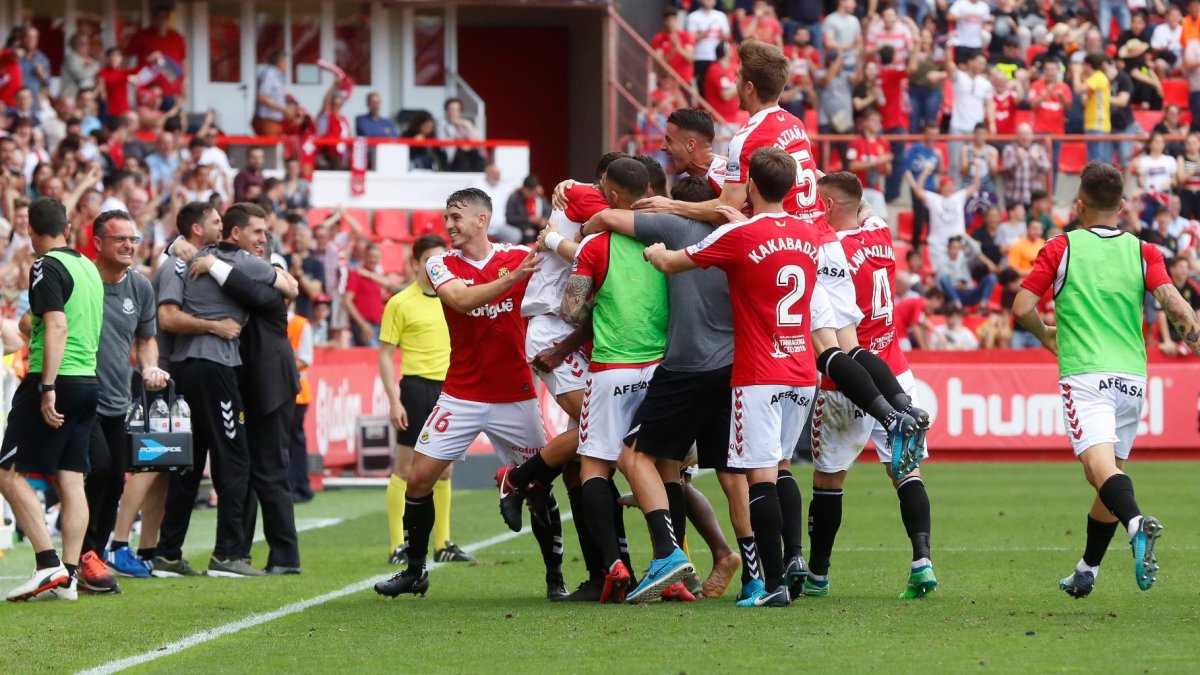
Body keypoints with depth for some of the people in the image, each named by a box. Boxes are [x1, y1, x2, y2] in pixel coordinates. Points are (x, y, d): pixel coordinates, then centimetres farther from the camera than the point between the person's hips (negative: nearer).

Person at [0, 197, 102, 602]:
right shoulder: (88, 267, 15)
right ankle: (69, 576, 4)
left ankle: (49, 564, -13)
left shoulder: (46, 268, -10)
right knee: (71, 481, 7)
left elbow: (57, 327, -20)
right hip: (89, 382, 8)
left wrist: (47, 387, -22)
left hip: (56, 380, -8)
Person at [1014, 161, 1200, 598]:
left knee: (1101, 465, -20)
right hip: (1132, 378, 4)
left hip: (1085, 376, -4)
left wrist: (1047, 337, 20)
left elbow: (1022, 308, 1)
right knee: (1110, 472, 18)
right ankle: (1086, 572, 27)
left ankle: (1137, 524, -50)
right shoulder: (1142, 252, 8)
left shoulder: (1061, 248, 3)